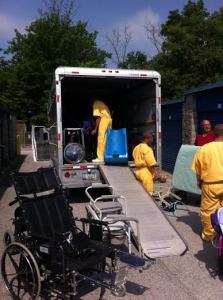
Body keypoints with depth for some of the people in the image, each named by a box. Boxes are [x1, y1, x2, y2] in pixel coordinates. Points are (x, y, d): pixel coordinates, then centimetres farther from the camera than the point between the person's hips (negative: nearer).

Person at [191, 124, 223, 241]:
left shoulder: (203, 149, -7)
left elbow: (198, 170, 0)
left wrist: (199, 182, 17)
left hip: (210, 185, 0)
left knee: (207, 211, 13)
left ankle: (208, 234, 25)